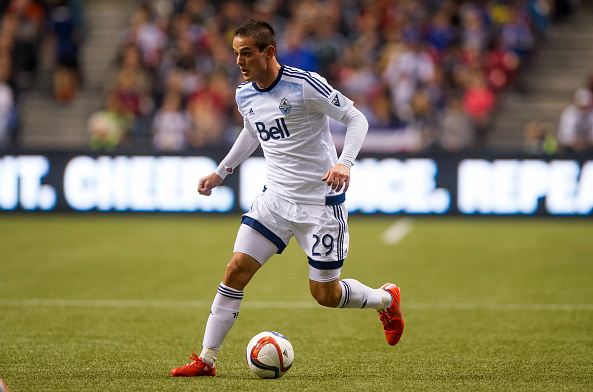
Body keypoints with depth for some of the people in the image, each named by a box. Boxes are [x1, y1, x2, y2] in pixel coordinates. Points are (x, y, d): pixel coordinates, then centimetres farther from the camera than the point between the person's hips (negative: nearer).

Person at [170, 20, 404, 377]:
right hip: (275, 198, 6)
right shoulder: (245, 96, 2)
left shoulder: (305, 85, -19)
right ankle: (206, 359, -1)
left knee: (326, 294, 2)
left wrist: (344, 163, -29)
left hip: (321, 202, -6)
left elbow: (357, 119, -14)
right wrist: (221, 173, 25)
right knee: (236, 270, -7)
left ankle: (387, 300, 33)